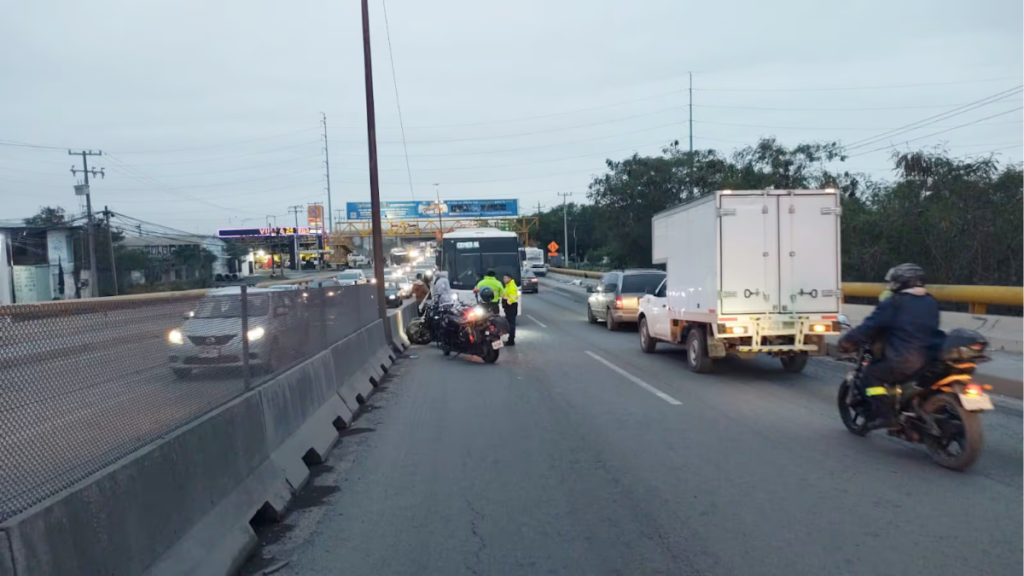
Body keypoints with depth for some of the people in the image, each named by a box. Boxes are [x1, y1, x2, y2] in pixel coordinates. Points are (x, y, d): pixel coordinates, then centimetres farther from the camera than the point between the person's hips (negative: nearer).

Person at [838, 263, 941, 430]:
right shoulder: (931, 303, 15)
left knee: (871, 374, 5)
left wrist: (847, 341, 6)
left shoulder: (893, 303, -5)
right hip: (932, 362, 7)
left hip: (904, 362, -7)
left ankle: (883, 415, -7)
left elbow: (870, 326, -5)